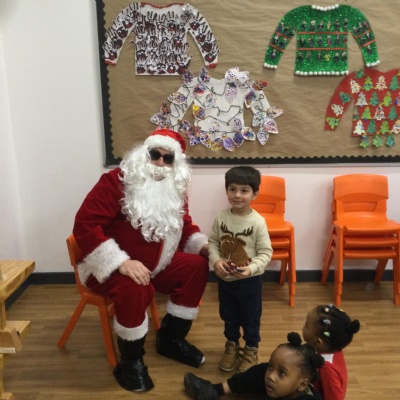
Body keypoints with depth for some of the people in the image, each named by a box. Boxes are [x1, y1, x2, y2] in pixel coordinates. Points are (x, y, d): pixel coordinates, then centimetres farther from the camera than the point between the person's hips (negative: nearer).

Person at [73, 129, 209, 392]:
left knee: (196, 266, -8)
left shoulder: (175, 189, 2)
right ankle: (131, 361, -9)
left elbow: (184, 226, 13)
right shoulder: (117, 181, -19)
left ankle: (170, 339, 7)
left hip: (155, 264, 7)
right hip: (111, 267, -7)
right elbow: (84, 225, -26)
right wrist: (122, 262, -35)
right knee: (135, 288, -36)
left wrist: (203, 245, -9)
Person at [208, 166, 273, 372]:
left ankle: (251, 350, 41)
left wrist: (251, 268, -28)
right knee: (228, 315, 23)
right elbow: (213, 242, 0)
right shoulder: (221, 217, -9)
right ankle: (232, 345, 48)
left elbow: (266, 252, -14)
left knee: (250, 317, 17)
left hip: (250, 280, -3)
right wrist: (216, 261, -17)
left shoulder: (258, 222, -19)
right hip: (224, 278, 3)